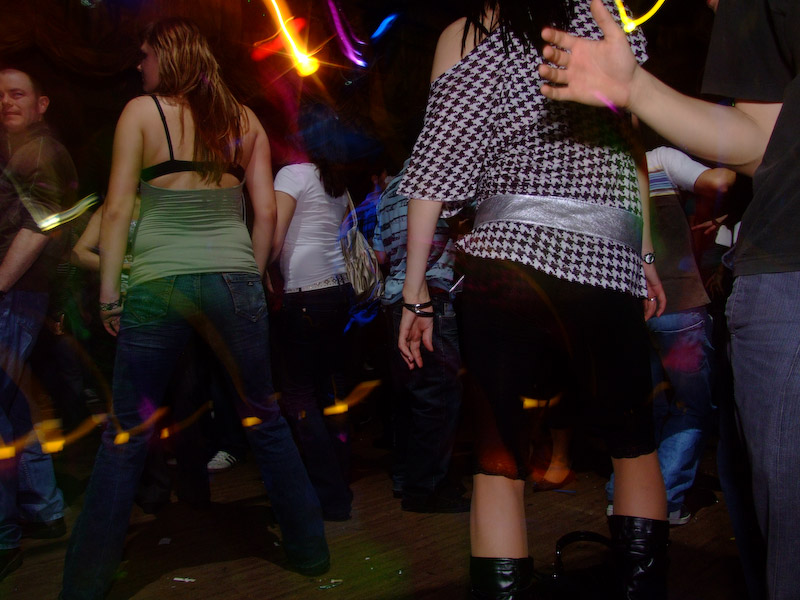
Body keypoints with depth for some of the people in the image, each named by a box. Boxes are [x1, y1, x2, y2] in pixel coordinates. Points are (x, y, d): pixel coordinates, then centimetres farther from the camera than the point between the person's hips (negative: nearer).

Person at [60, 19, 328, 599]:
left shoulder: (141, 112, 1)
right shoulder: (244, 119, 10)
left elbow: (118, 209, -4)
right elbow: (266, 211, 6)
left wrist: (109, 295, 1)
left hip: (158, 284, -2)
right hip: (234, 281, 3)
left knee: (126, 436, 7)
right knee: (266, 421, 14)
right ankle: (310, 549, 24)